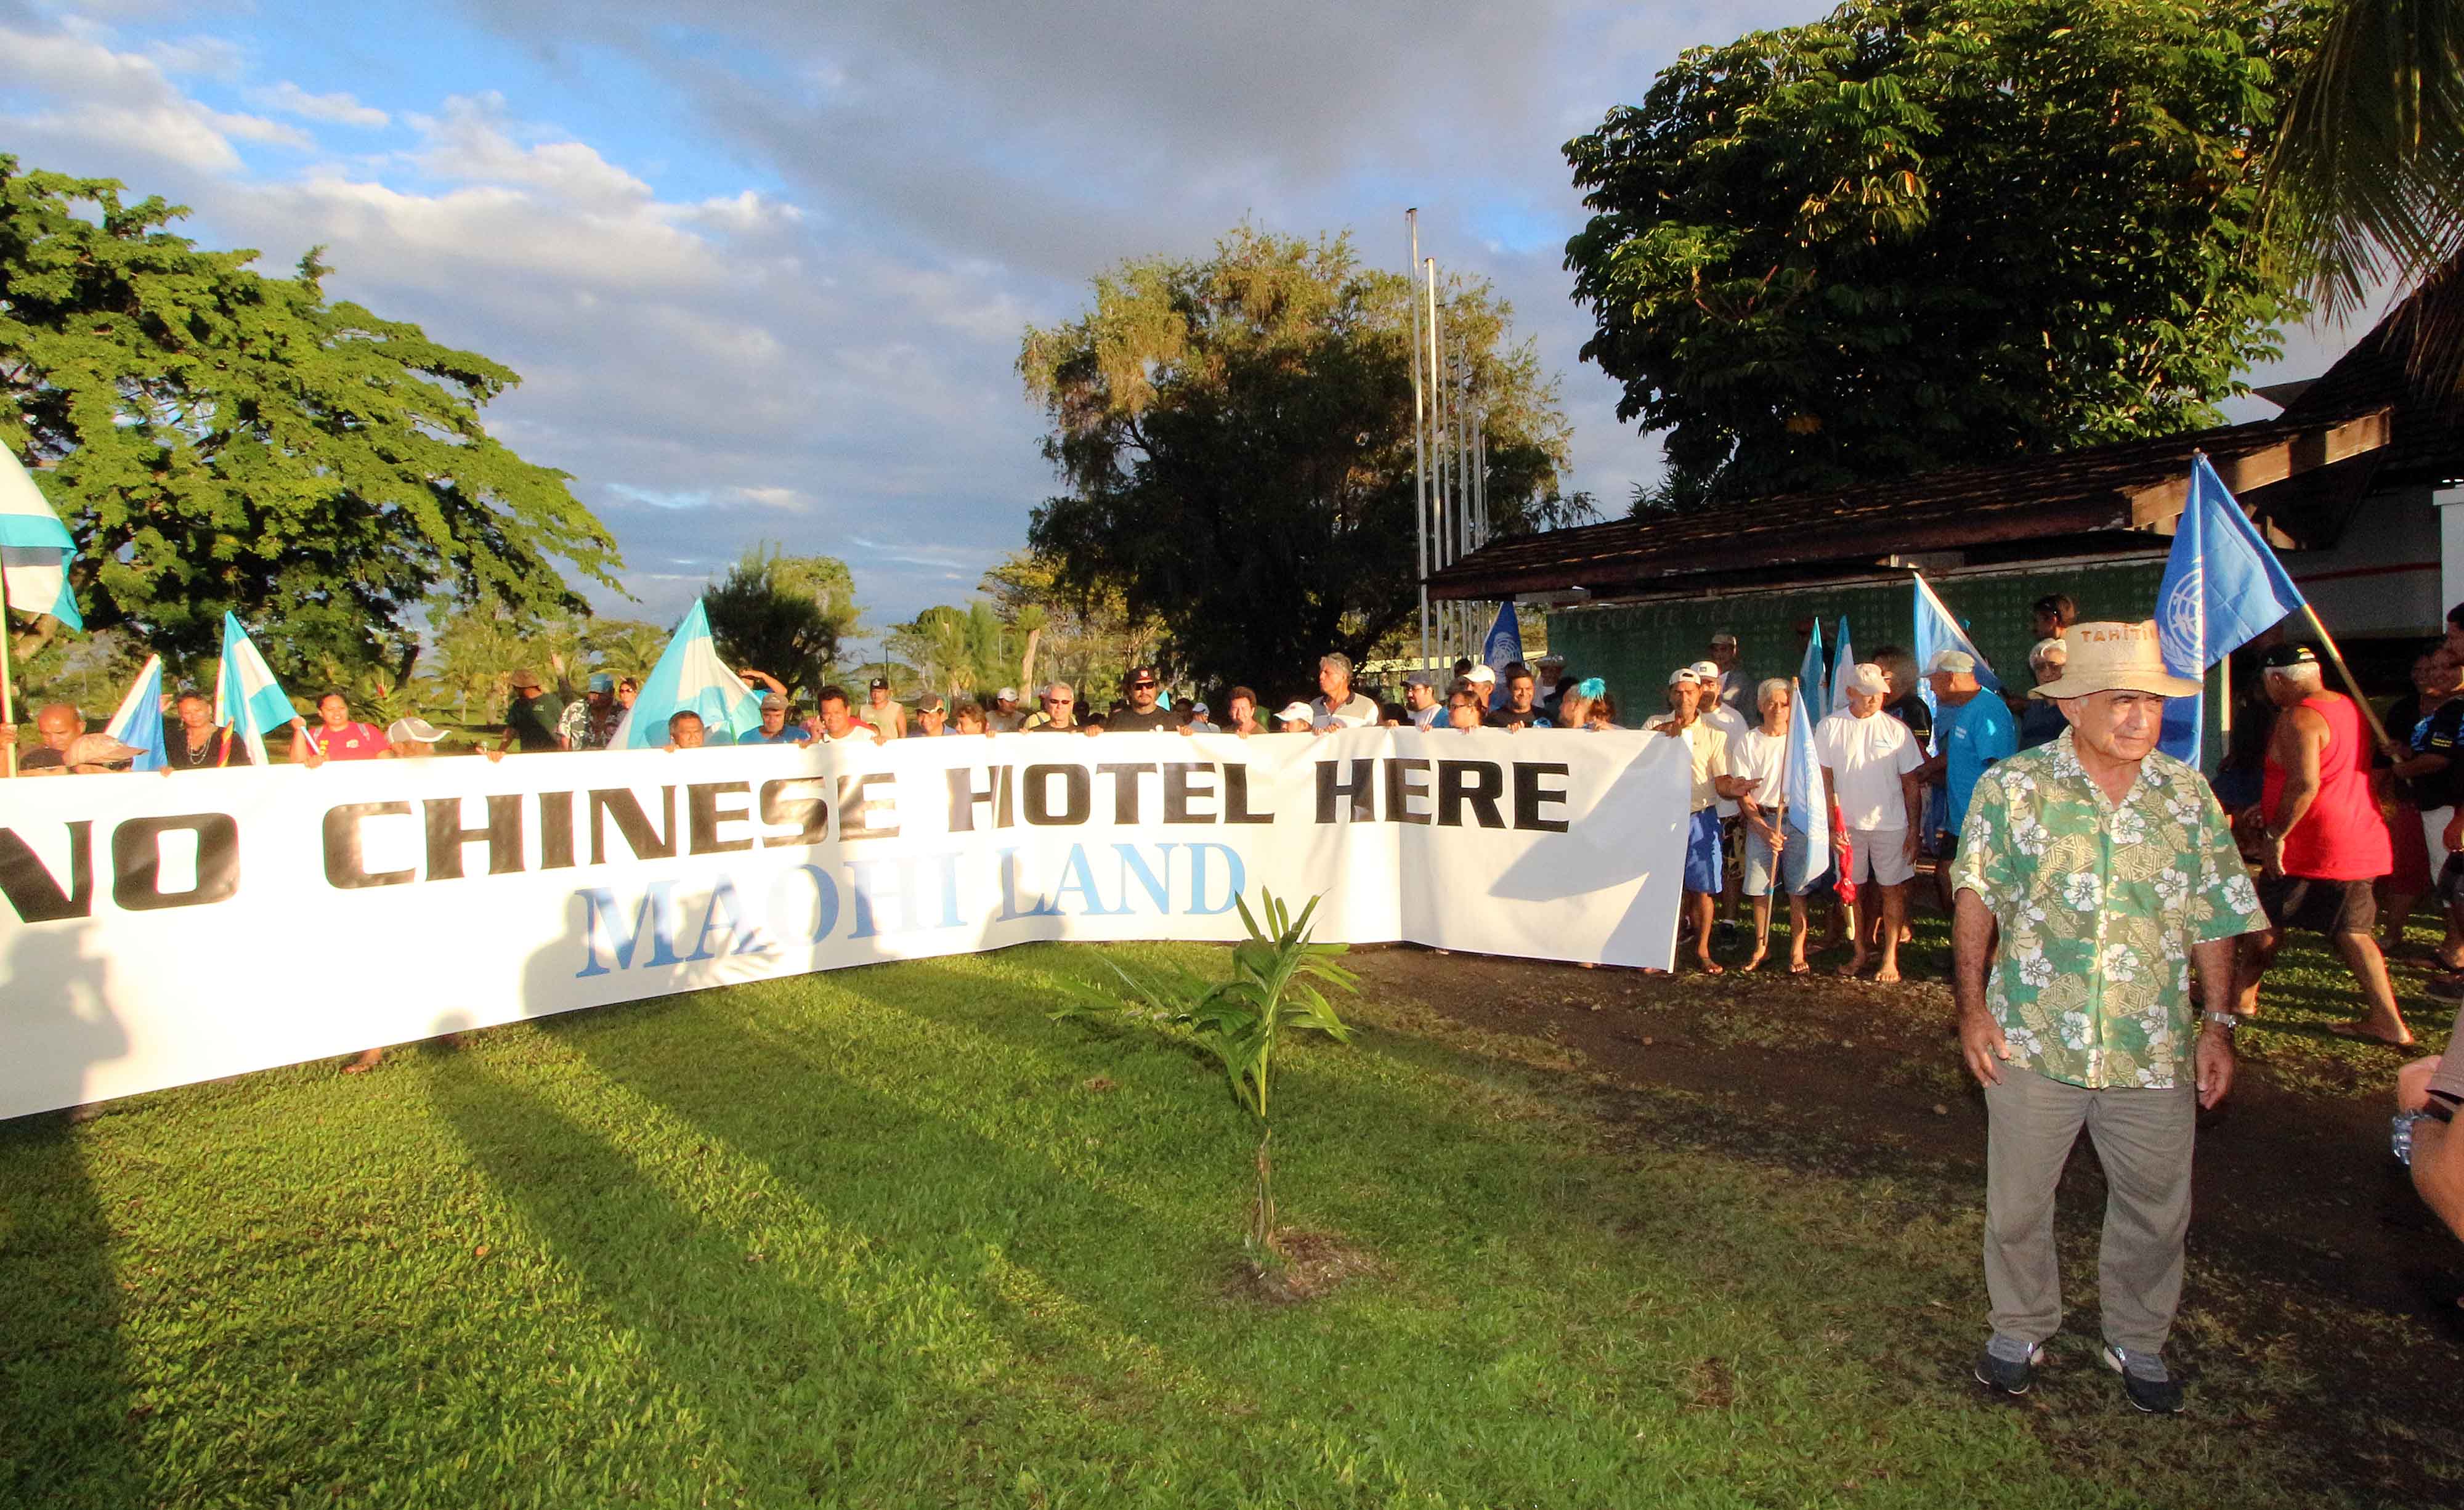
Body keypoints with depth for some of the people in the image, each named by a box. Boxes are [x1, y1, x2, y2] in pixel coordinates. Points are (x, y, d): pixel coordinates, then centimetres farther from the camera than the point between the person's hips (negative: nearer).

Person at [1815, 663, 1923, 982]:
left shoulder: (1896, 729, -2)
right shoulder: (1829, 727, -1)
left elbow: (1910, 784, 1)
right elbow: (1824, 779, 2)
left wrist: (1914, 829, -1)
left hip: (1891, 824, -1)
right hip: (1848, 823, 1)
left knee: (1892, 890, 5)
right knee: (1853, 889, 10)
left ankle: (1890, 957, 14)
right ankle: (1860, 952, 24)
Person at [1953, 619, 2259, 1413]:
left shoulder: (2188, 794, 2)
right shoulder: (2011, 787, -6)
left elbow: (2214, 918, 7)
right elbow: (1976, 898, -3)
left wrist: (2219, 1024, 4)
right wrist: (1971, 1005, -8)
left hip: (2154, 1049, 2)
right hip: (2033, 1043, -2)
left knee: (2156, 1207, 16)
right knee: (2017, 1203, 12)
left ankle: (2137, 1340, 40)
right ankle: (2021, 1331, 34)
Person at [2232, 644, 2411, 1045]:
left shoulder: (2298, 718, -18)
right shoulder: (2349, 707, 14)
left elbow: (2305, 785, -27)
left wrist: (2275, 834, -21)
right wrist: (2270, 810, 23)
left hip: (2313, 847, -8)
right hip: (2364, 843, 9)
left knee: (2266, 921, 7)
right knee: (2352, 931, 12)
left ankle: (2241, 996, 19)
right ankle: (2388, 1020, 11)